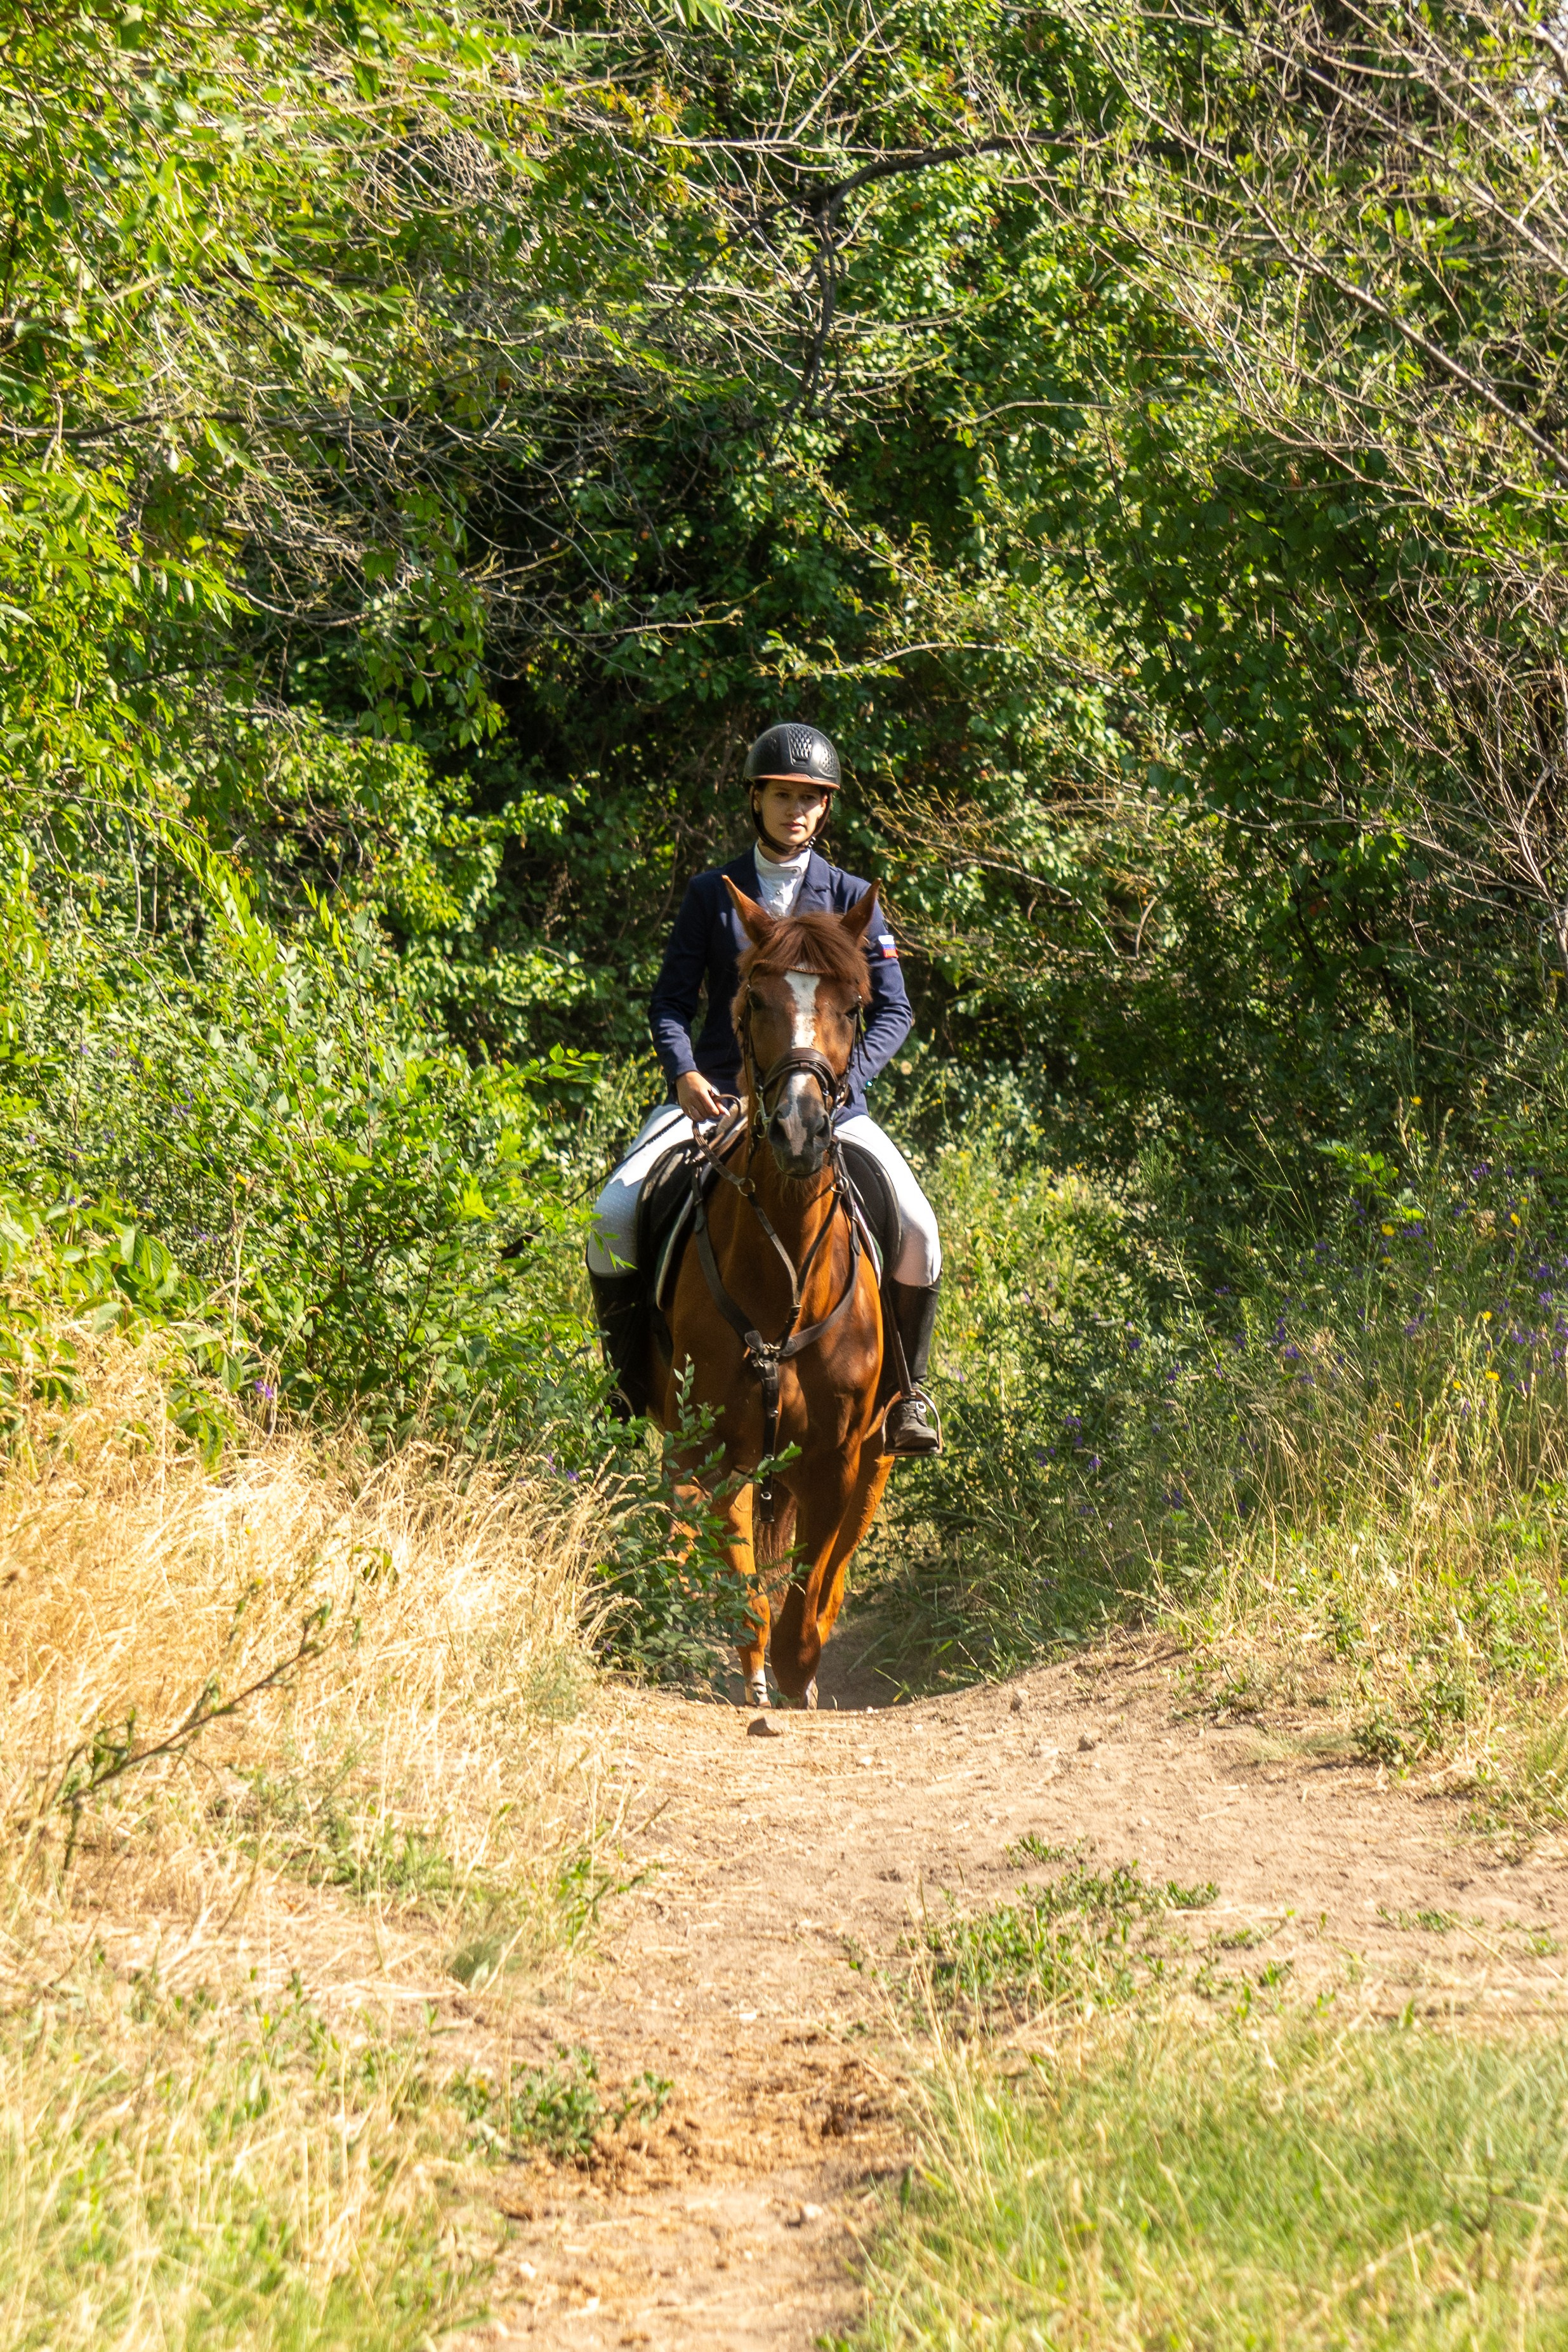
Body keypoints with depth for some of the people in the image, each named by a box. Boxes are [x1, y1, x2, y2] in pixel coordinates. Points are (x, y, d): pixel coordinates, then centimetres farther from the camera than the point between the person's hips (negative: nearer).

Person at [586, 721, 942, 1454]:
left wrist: (843, 1078, -14)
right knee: (614, 1215, -21)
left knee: (916, 1229, -21)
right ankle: (630, 1378, 0)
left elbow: (892, 1012, 2)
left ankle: (905, 1386, 3)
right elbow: (671, 1000, 6)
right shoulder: (711, 895, 8)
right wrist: (684, 1074, -13)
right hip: (717, 1091, 0)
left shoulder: (851, 898, 6)